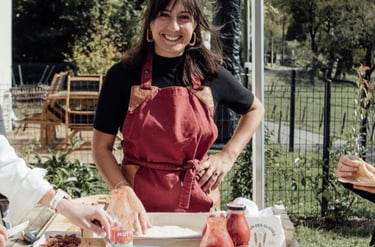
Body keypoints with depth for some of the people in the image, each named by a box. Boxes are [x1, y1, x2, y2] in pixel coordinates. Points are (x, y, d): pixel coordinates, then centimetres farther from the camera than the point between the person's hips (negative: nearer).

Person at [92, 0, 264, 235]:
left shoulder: (211, 74, -1)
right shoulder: (122, 76, -6)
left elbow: (255, 109, 15)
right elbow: (102, 147, -2)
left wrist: (228, 155, 3)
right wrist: (125, 193, -17)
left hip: (199, 204, 2)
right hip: (139, 208, -1)